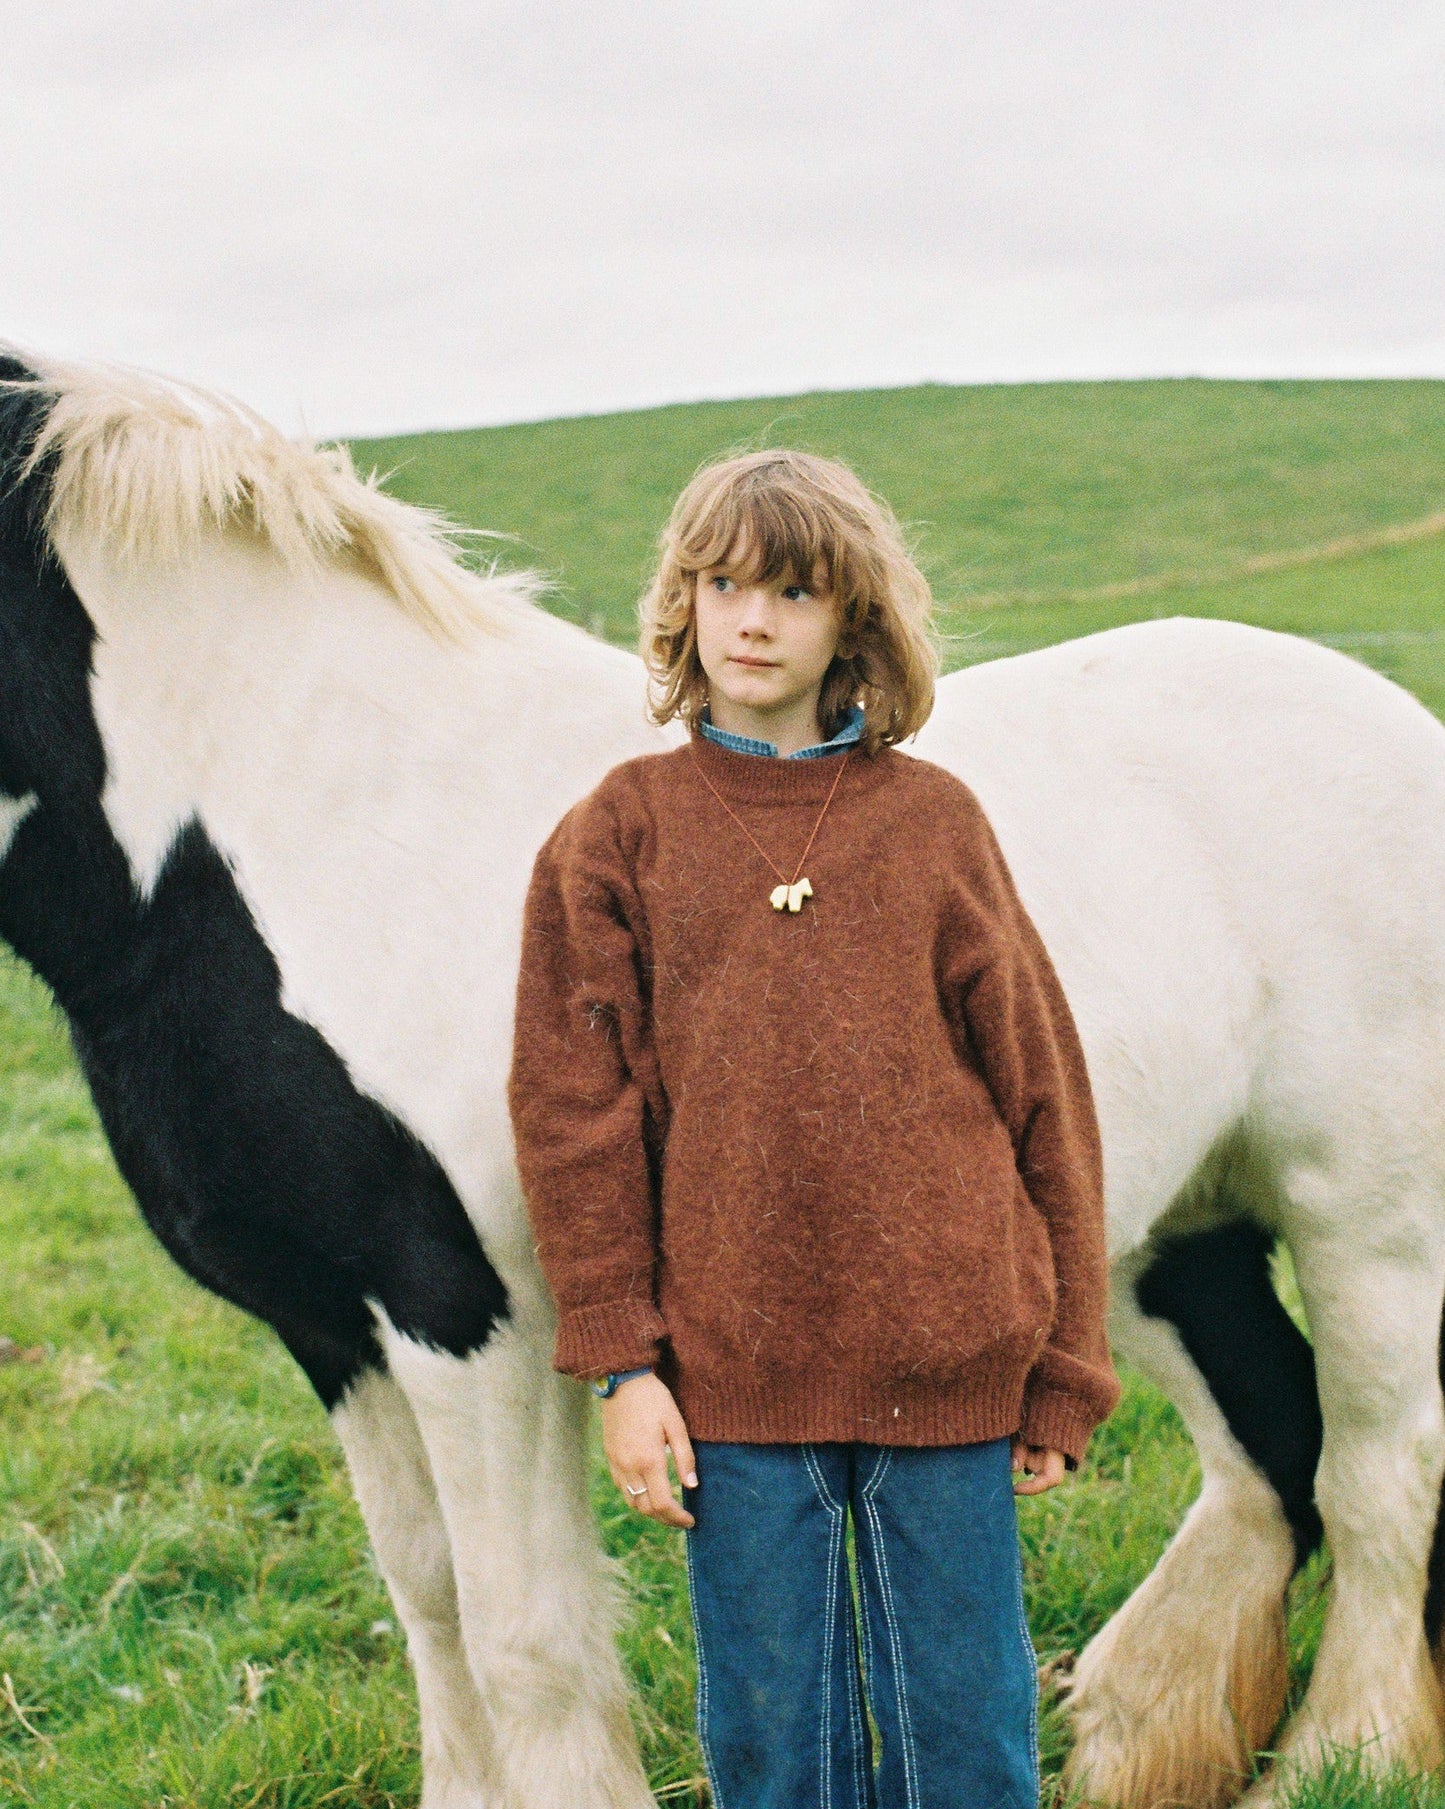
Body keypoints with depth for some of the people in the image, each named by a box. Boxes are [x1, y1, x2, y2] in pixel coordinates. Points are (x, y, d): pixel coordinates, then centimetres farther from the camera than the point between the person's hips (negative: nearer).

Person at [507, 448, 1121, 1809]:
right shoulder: (618, 835, 2)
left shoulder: (934, 822, 3)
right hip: (729, 1373, 0)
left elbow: (1041, 1094, 4)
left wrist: (1060, 1370, 3)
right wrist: (619, 1362, -4)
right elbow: (573, 1112, 1)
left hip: (946, 1363, 0)